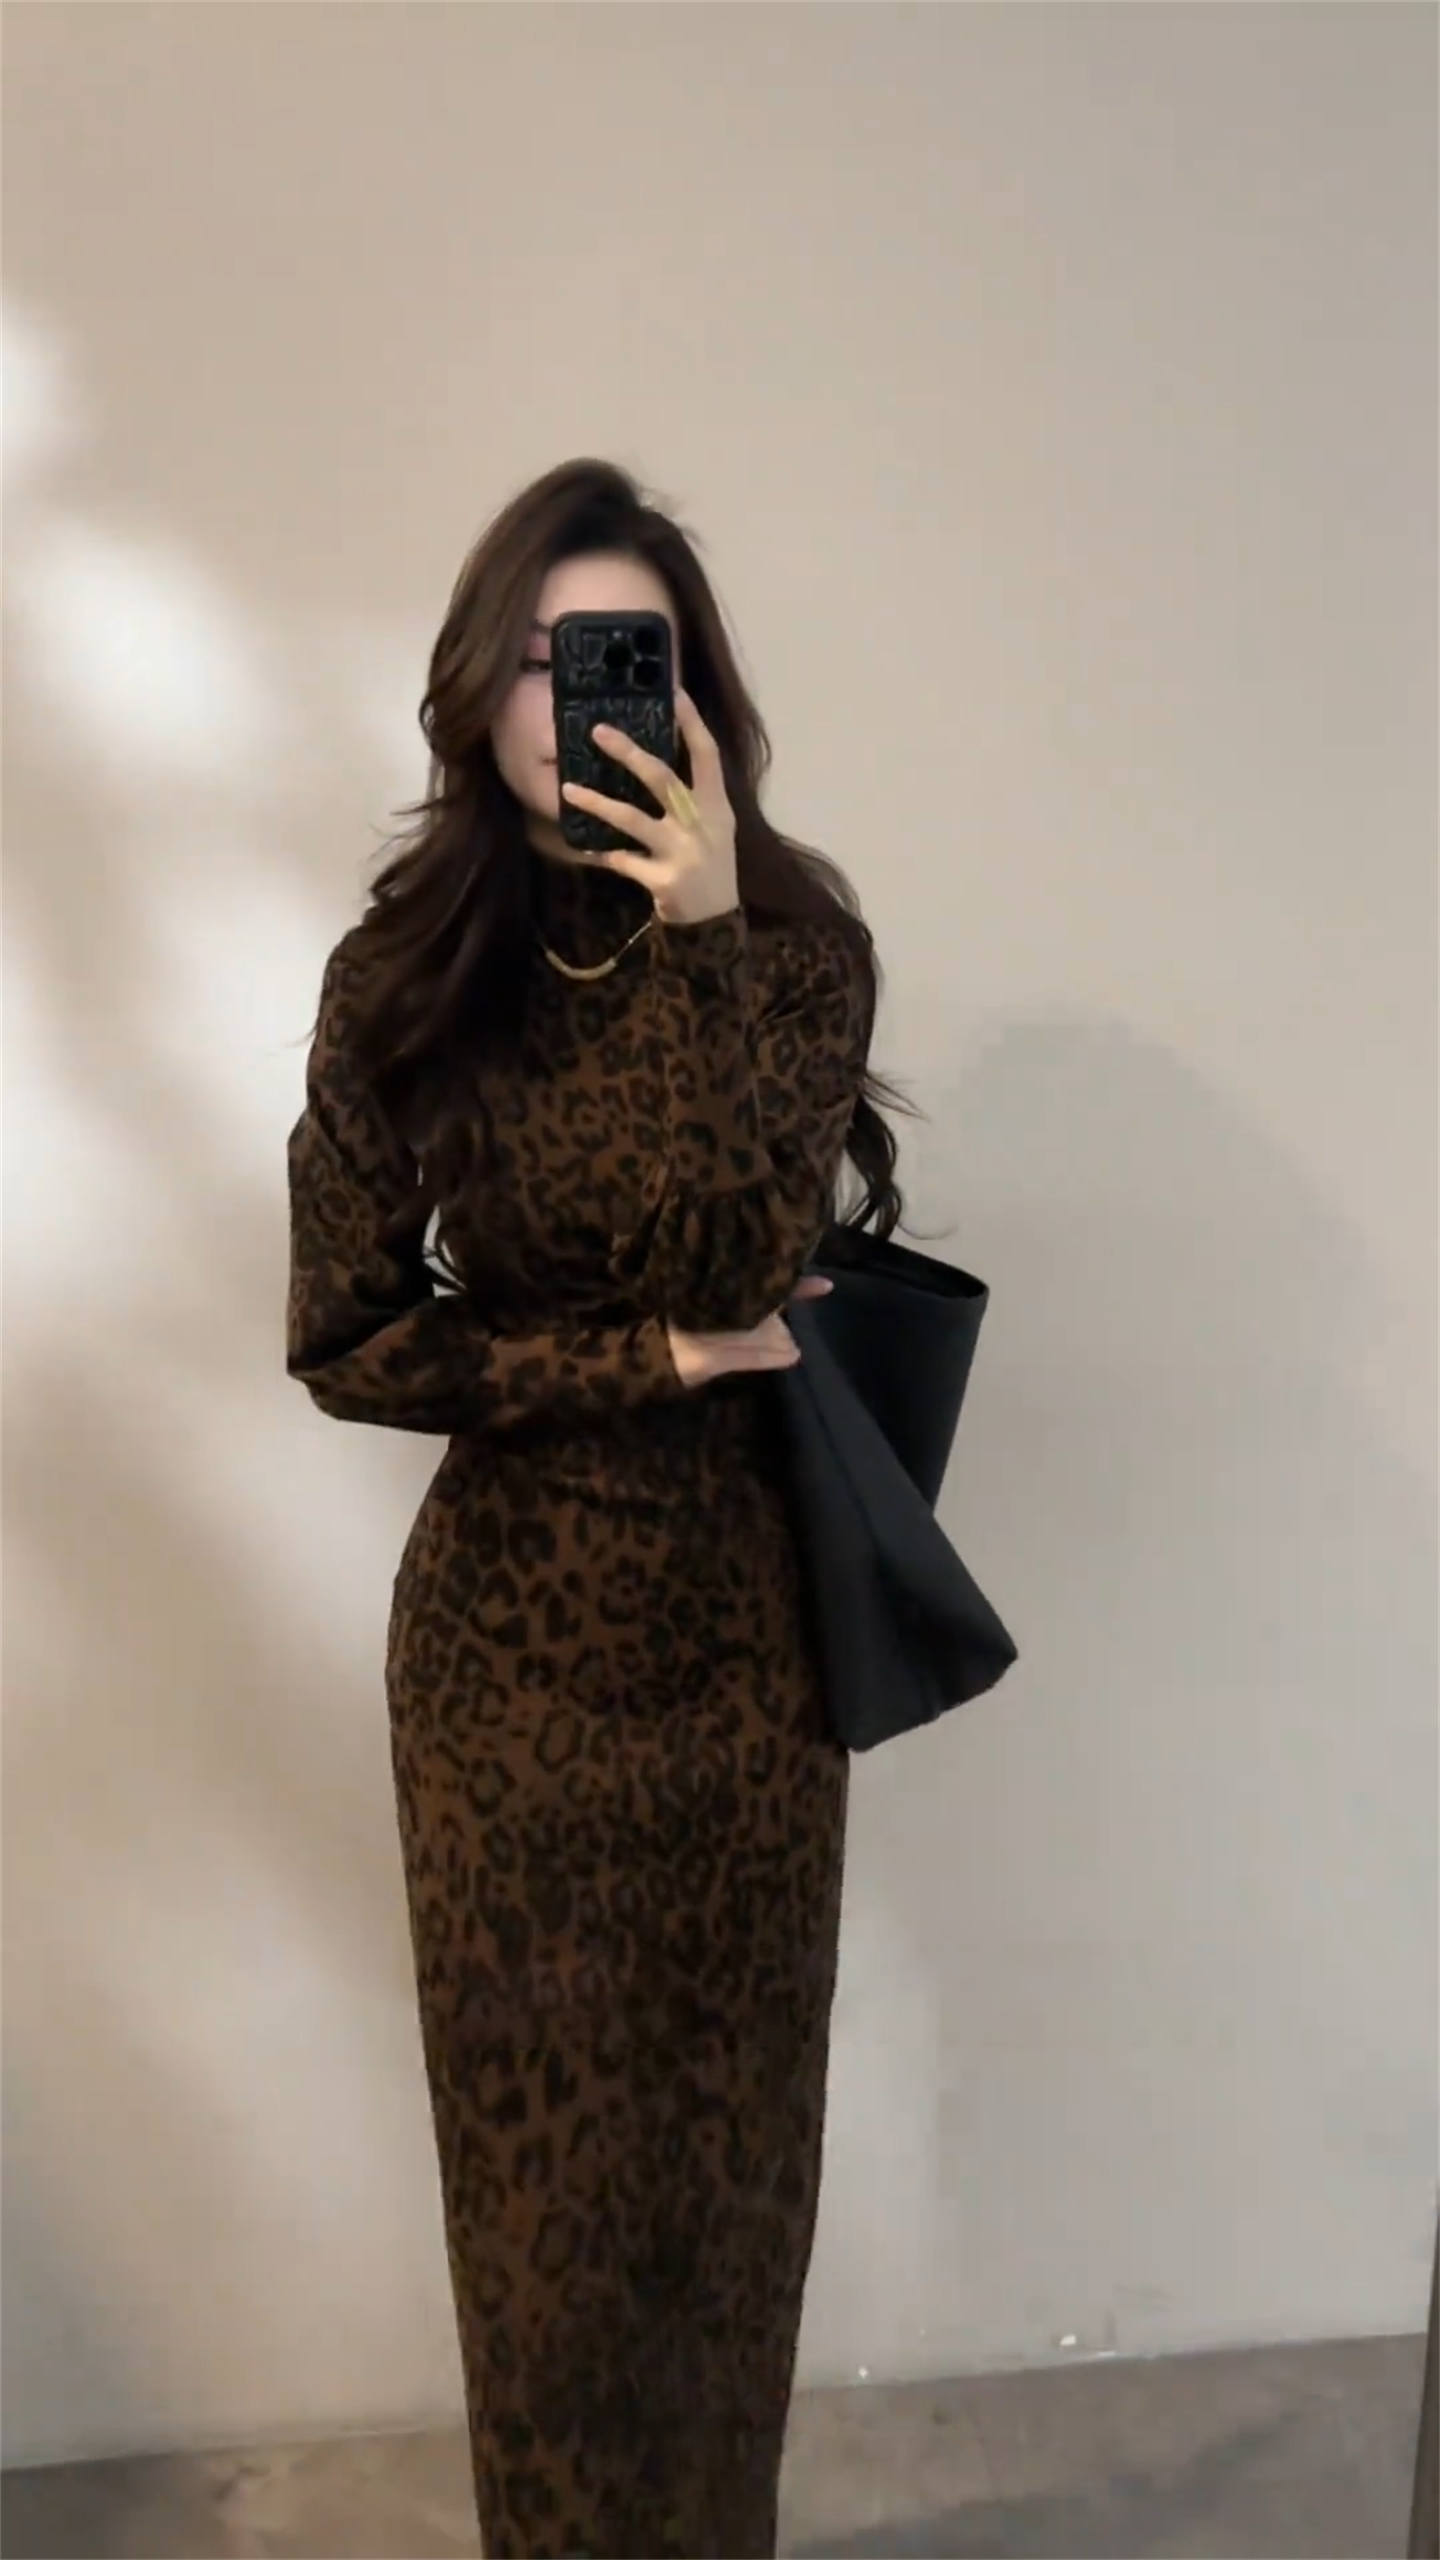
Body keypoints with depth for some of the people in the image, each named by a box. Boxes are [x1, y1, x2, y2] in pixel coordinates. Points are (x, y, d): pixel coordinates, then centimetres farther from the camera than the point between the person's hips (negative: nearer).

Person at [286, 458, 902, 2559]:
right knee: (540, 2134, 13)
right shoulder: (405, 969, -6)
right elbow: (344, 1340, -7)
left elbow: (737, 1262, -19)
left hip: (746, 1621, 0)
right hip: (509, 1635, 0)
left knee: (729, 2123, 14)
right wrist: (655, 1360, -12)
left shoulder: (795, 936, -7)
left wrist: (697, 941, -24)